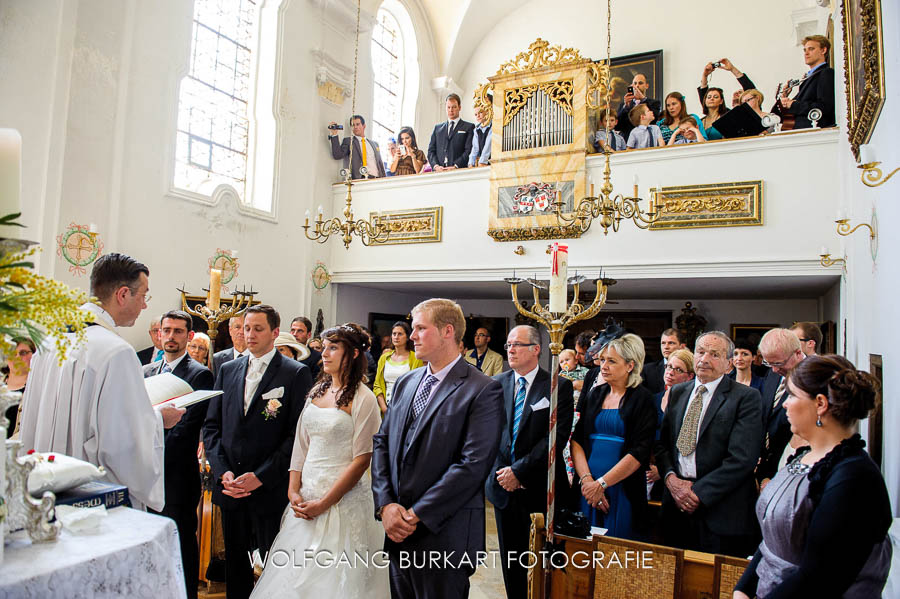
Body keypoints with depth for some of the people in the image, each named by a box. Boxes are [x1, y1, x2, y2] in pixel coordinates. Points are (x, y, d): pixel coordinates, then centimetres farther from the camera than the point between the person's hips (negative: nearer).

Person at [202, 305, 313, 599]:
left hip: (271, 491, -4)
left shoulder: (297, 373, -6)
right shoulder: (227, 370, 10)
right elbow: (211, 425, 9)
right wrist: (222, 471, -4)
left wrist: (261, 476, -15)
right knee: (235, 564, 17)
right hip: (230, 487, 5)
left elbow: (298, 434, -11)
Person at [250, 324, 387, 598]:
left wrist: (324, 503, -14)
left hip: (343, 498, -6)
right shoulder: (317, 391, 8)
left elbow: (362, 460, -14)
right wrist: (293, 492, -1)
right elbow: (301, 445, 10)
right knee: (296, 574, 13)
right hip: (306, 496, 6)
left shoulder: (363, 399, -12)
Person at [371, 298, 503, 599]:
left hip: (444, 537, -6)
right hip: (397, 530, 6)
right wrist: (385, 504, -5)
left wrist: (417, 515, -16)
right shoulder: (405, 383, 10)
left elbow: (474, 464, -18)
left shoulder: (483, 390, -12)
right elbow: (382, 443, 8)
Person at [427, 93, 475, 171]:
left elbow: (469, 150, -1)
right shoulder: (437, 128, 23)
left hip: (459, 171, -2)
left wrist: (456, 166, -13)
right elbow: (431, 150, 16)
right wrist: (436, 165, -3)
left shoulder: (468, 127, 11)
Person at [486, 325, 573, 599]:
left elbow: (556, 437, -13)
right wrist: (502, 472, -9)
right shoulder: (497, 384, 4)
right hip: (504, 485, 3)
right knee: (510, 557, 15)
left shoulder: (559, 387, -7)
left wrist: (519, 471, -16)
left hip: (539, 487, -3)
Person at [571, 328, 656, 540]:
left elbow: (639, 452, -11)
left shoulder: (642, 399, -3)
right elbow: (576, 439, 3)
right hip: (587, 490, 4)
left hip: (623, 491, -3)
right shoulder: (594, 394, 9)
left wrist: (601, 483, -15)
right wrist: (586, 479, -10)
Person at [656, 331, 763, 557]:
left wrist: (699, 493, -16)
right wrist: (670, 477, -7)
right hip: (676, 506, 5)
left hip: (722, 513, -4)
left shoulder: (746, 397, -7)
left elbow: (742, 458, -15)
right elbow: (662, 442, 12)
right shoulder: (677, 392, 11)